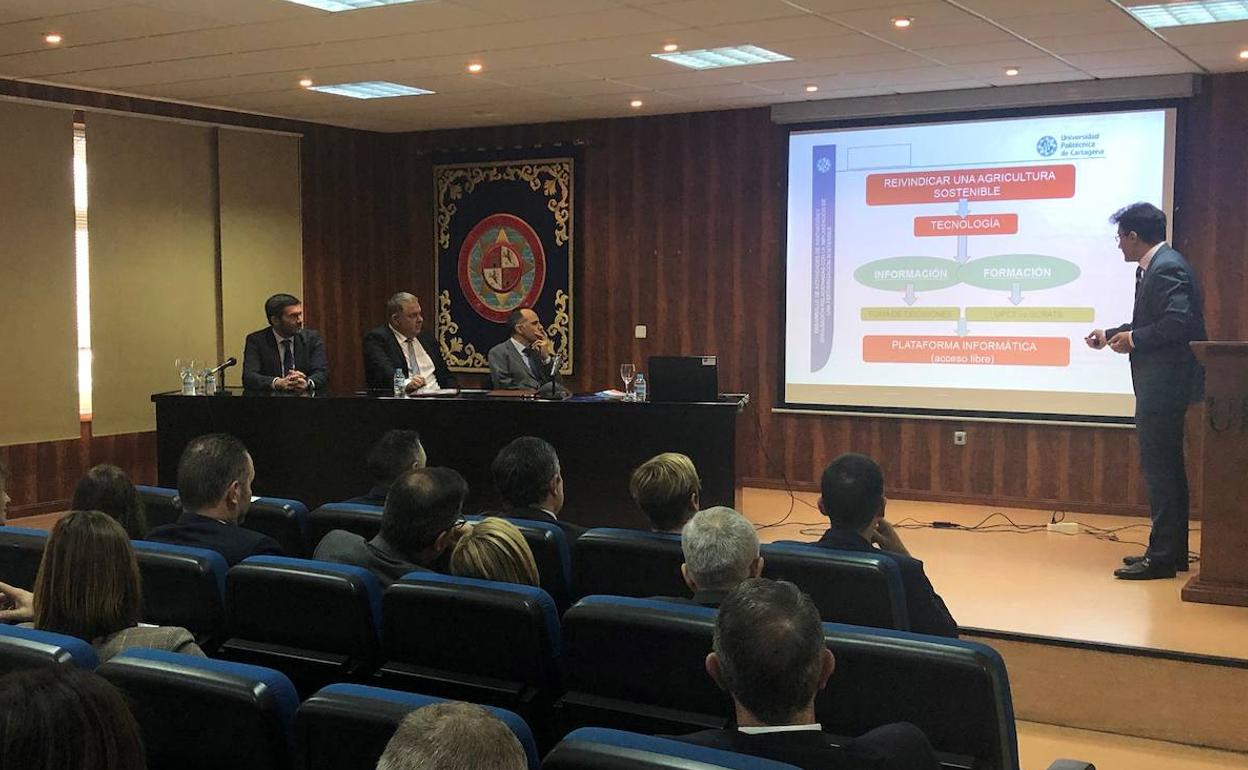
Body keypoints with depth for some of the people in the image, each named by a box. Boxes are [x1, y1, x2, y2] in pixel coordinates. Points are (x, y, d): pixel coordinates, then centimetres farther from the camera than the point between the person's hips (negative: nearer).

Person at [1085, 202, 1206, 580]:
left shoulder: (1167, 268, -18)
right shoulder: (1153, 266, 14)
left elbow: (1178, 322, -26)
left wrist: (1134, 339, -16)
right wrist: (1111, 334, 15)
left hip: (1165, 383, -11)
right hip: (1160, 383, 11)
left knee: (1159, 468, -6)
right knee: (1167, 467, 16)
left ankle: (1162, 557, -1)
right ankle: (1172, 551, 24)